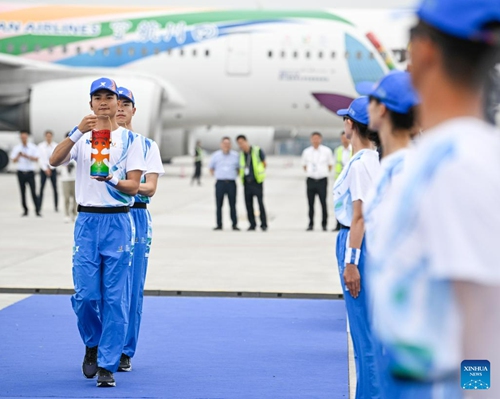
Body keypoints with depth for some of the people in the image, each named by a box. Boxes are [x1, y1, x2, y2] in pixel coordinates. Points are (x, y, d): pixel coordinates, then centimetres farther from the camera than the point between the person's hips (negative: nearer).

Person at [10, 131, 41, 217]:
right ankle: (25, 210, 12)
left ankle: (37, 210, -9)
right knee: (23, 192, 5)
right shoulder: (16, 148, 6)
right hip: (21, 172, 2)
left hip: (30, 172, -2)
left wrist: (27, 156, -20)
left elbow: (36, 159, -7)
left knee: (33, 192, -9)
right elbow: (14, 160, 4)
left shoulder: (33, 147, 2)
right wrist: (18, 156, -17)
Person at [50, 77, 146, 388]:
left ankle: (107, 365, 4)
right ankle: (93, 345, 26)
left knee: (114, 297, -3)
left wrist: (111, 179, -23)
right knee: (86, 295, -1)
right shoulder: (82, 137, 9)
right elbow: (55, 161, -10)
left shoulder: (131, 139, 4)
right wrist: (78, 131, -23)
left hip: (118, 222, -1)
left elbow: (133, 187, -3)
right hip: (87, 222, 1)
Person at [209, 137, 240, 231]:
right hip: (220, 183, 0)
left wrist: (235, 175, 4)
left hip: (231, 183, 0)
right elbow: (211, 168, 17)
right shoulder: (216, 155, 6)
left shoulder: (235, 155, 5)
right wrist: (215, 175, 5)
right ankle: (219, 225, 6)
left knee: (232, 205, 0)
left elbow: (239, 168, 17)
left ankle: (234, 225, 5)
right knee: (219, 204, 1)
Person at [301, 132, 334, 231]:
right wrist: (308, 172, 12)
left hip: (322, 180, -2)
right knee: (310, 203, 3)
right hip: (311, 180, 2)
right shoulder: (306, 152, 7)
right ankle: (311, 224, 11)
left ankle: (324, 224, 5)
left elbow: (330, 164, 12)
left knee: (323, 203, -4)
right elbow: (304, 165, 20)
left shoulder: (326, 151, 2)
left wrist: (325, 172, 8)